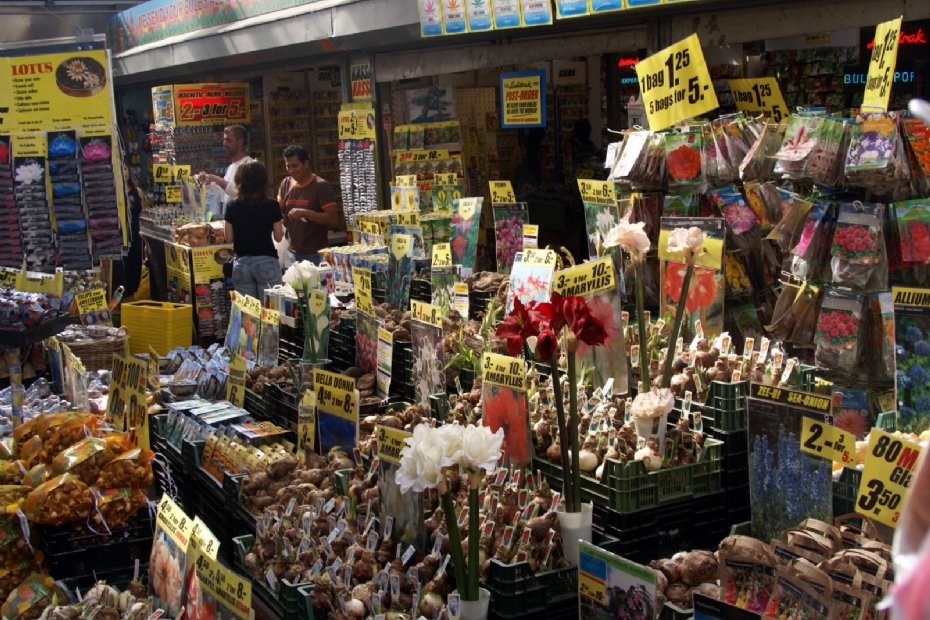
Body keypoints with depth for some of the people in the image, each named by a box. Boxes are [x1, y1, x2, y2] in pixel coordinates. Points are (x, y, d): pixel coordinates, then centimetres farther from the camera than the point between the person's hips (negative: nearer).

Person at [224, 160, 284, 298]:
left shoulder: (232, 207, -2)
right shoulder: (272, 206, -8)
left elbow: (229, 239, 3)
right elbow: (278, 237, -1)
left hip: (241, 263, 2)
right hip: (266, 262, -2)